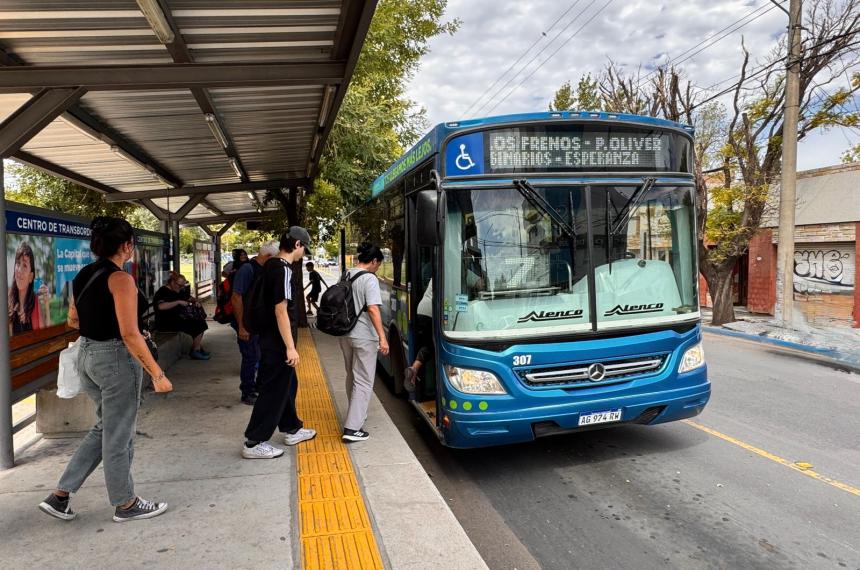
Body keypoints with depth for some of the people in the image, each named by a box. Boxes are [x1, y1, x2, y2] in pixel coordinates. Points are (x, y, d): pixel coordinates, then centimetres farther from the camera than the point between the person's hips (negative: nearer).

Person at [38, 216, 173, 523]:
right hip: (116, 359, -8)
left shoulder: (82, 276, 6)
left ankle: (60, 495, 24)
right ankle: (126, 504, 24)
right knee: (118, 435, 7)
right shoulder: (120, 279, -19)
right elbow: (130, 334, -23)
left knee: (105, 427, 23)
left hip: (87, 355, 8)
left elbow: (73, 320, 18)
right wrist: (157, 374, -19)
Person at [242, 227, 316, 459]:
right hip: (278, 342, -10)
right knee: (274, 391, 0)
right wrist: (290, 347, -22)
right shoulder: (283, 269, -20)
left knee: (287, 385, 21)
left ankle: (291, 430, 35)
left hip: (270, 338, 10)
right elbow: (281, 311, -24)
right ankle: (254, 443, 9)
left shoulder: (270, 265, 9)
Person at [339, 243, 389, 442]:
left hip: (345, 335, 8)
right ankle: (352, 428, -4)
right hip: (363, 337, -8)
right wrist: (382, 337, -24)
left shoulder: (346, 276, 8)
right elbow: (373, 309, -23)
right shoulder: (369, 279, -15)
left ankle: (357, 415, 37)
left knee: (352, 377, 22)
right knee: (363, 382, -1)